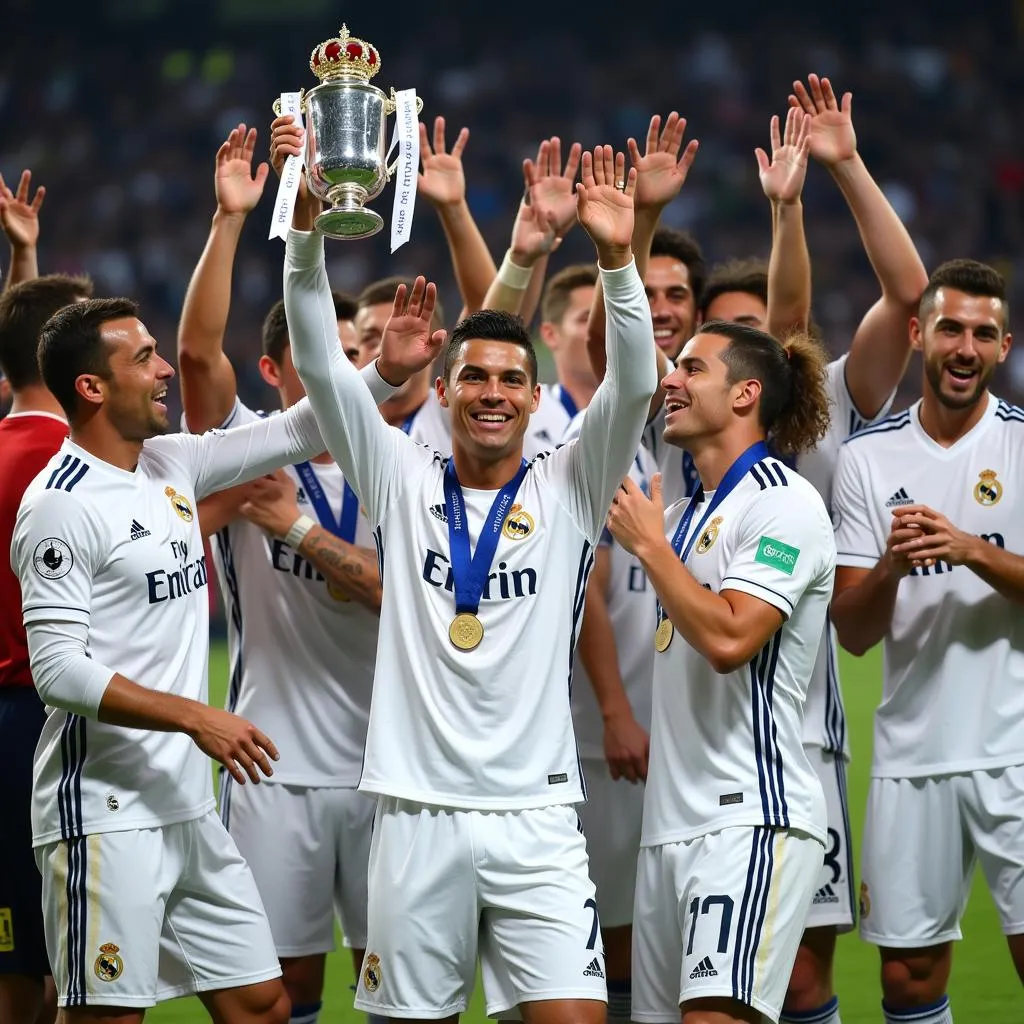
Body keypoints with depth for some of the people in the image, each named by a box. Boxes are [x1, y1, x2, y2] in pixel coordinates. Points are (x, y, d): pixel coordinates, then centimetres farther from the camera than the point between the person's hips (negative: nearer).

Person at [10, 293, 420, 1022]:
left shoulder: (172, 466, 11)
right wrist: (194, 717, -21)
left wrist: (388, 371, 3)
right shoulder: (62, 504, -12)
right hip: (107, 816, -9)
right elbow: (57, 668, -18)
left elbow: (297, 434, 18)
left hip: (188, 810, 9)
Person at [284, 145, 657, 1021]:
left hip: (536, 817, -1)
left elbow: (633, 387, -8)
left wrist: (617, 258, -23)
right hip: (417, 813, 1)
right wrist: (307, 230, -13)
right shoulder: (402, 481, 7)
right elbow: (319, 363, 0)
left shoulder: (567, 490, 6)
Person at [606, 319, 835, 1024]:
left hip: (749, 816, -9)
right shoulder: (685, 514, 20)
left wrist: (648, 543, -10)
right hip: (674, 823, 9)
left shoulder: (784, 504, -7)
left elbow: (728, 638, -20)